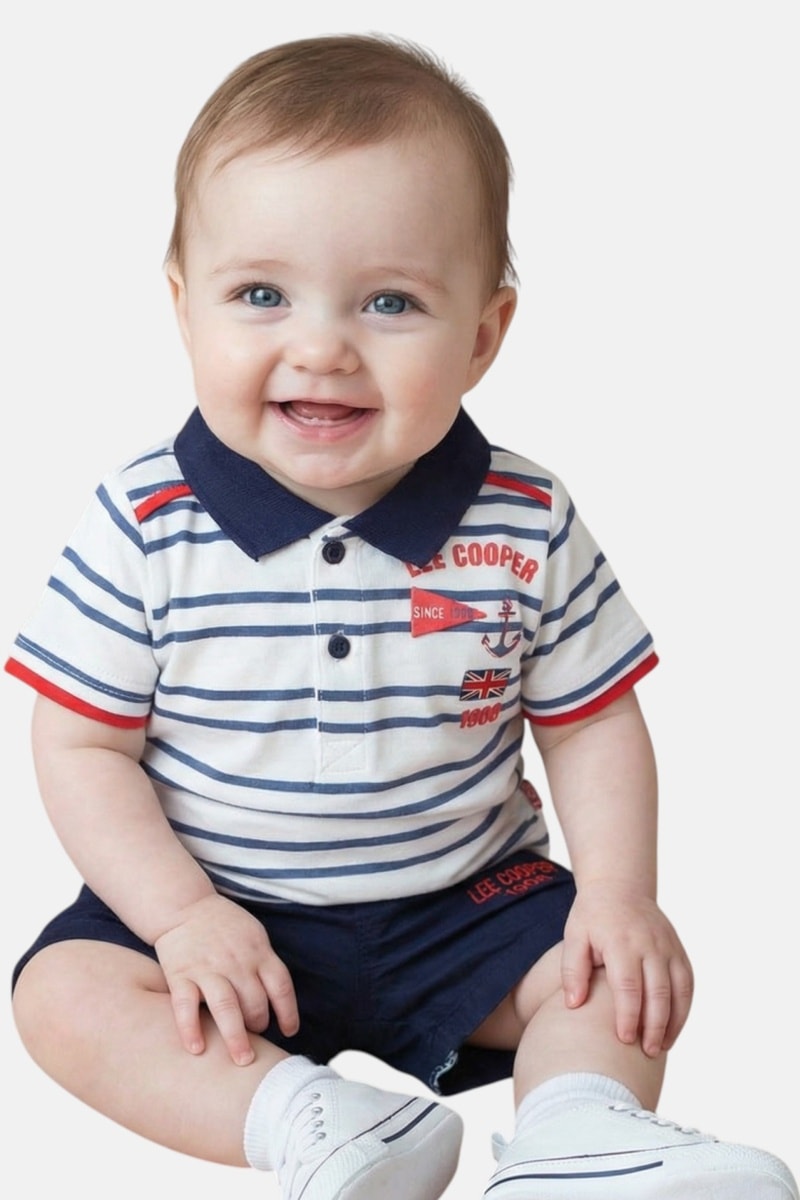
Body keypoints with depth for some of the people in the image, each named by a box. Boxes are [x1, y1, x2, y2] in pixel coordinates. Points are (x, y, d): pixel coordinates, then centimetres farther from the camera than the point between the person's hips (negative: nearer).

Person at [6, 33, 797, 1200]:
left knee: (617, 970, -13)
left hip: (463, 903, 1)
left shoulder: (528, 530, -12)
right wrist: (181, 913, -20)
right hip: (222, 911, -1)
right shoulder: (145, 529, -16)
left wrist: (619, 894, -14)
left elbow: (593, 722, -1)